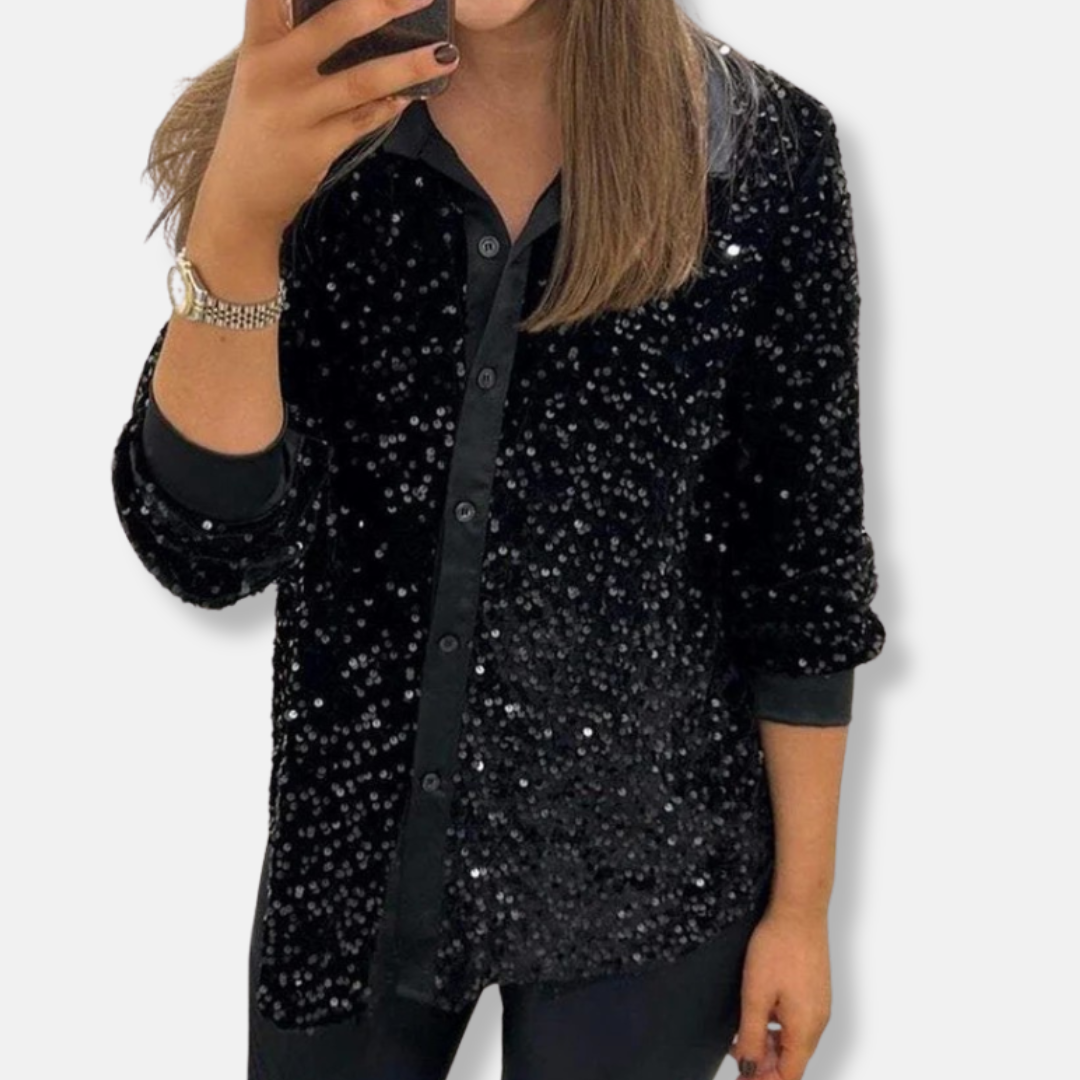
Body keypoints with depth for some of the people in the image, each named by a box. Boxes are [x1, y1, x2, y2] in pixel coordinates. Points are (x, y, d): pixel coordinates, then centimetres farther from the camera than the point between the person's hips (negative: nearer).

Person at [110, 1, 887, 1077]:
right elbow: (207, 550, -15)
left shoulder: (766, 150, -10)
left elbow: (802, 567, -4)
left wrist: (801, 900, 0)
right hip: (354, 846, 2)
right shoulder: (283, 133, -7)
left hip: (650, 861, -1)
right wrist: (237, 220, -29)